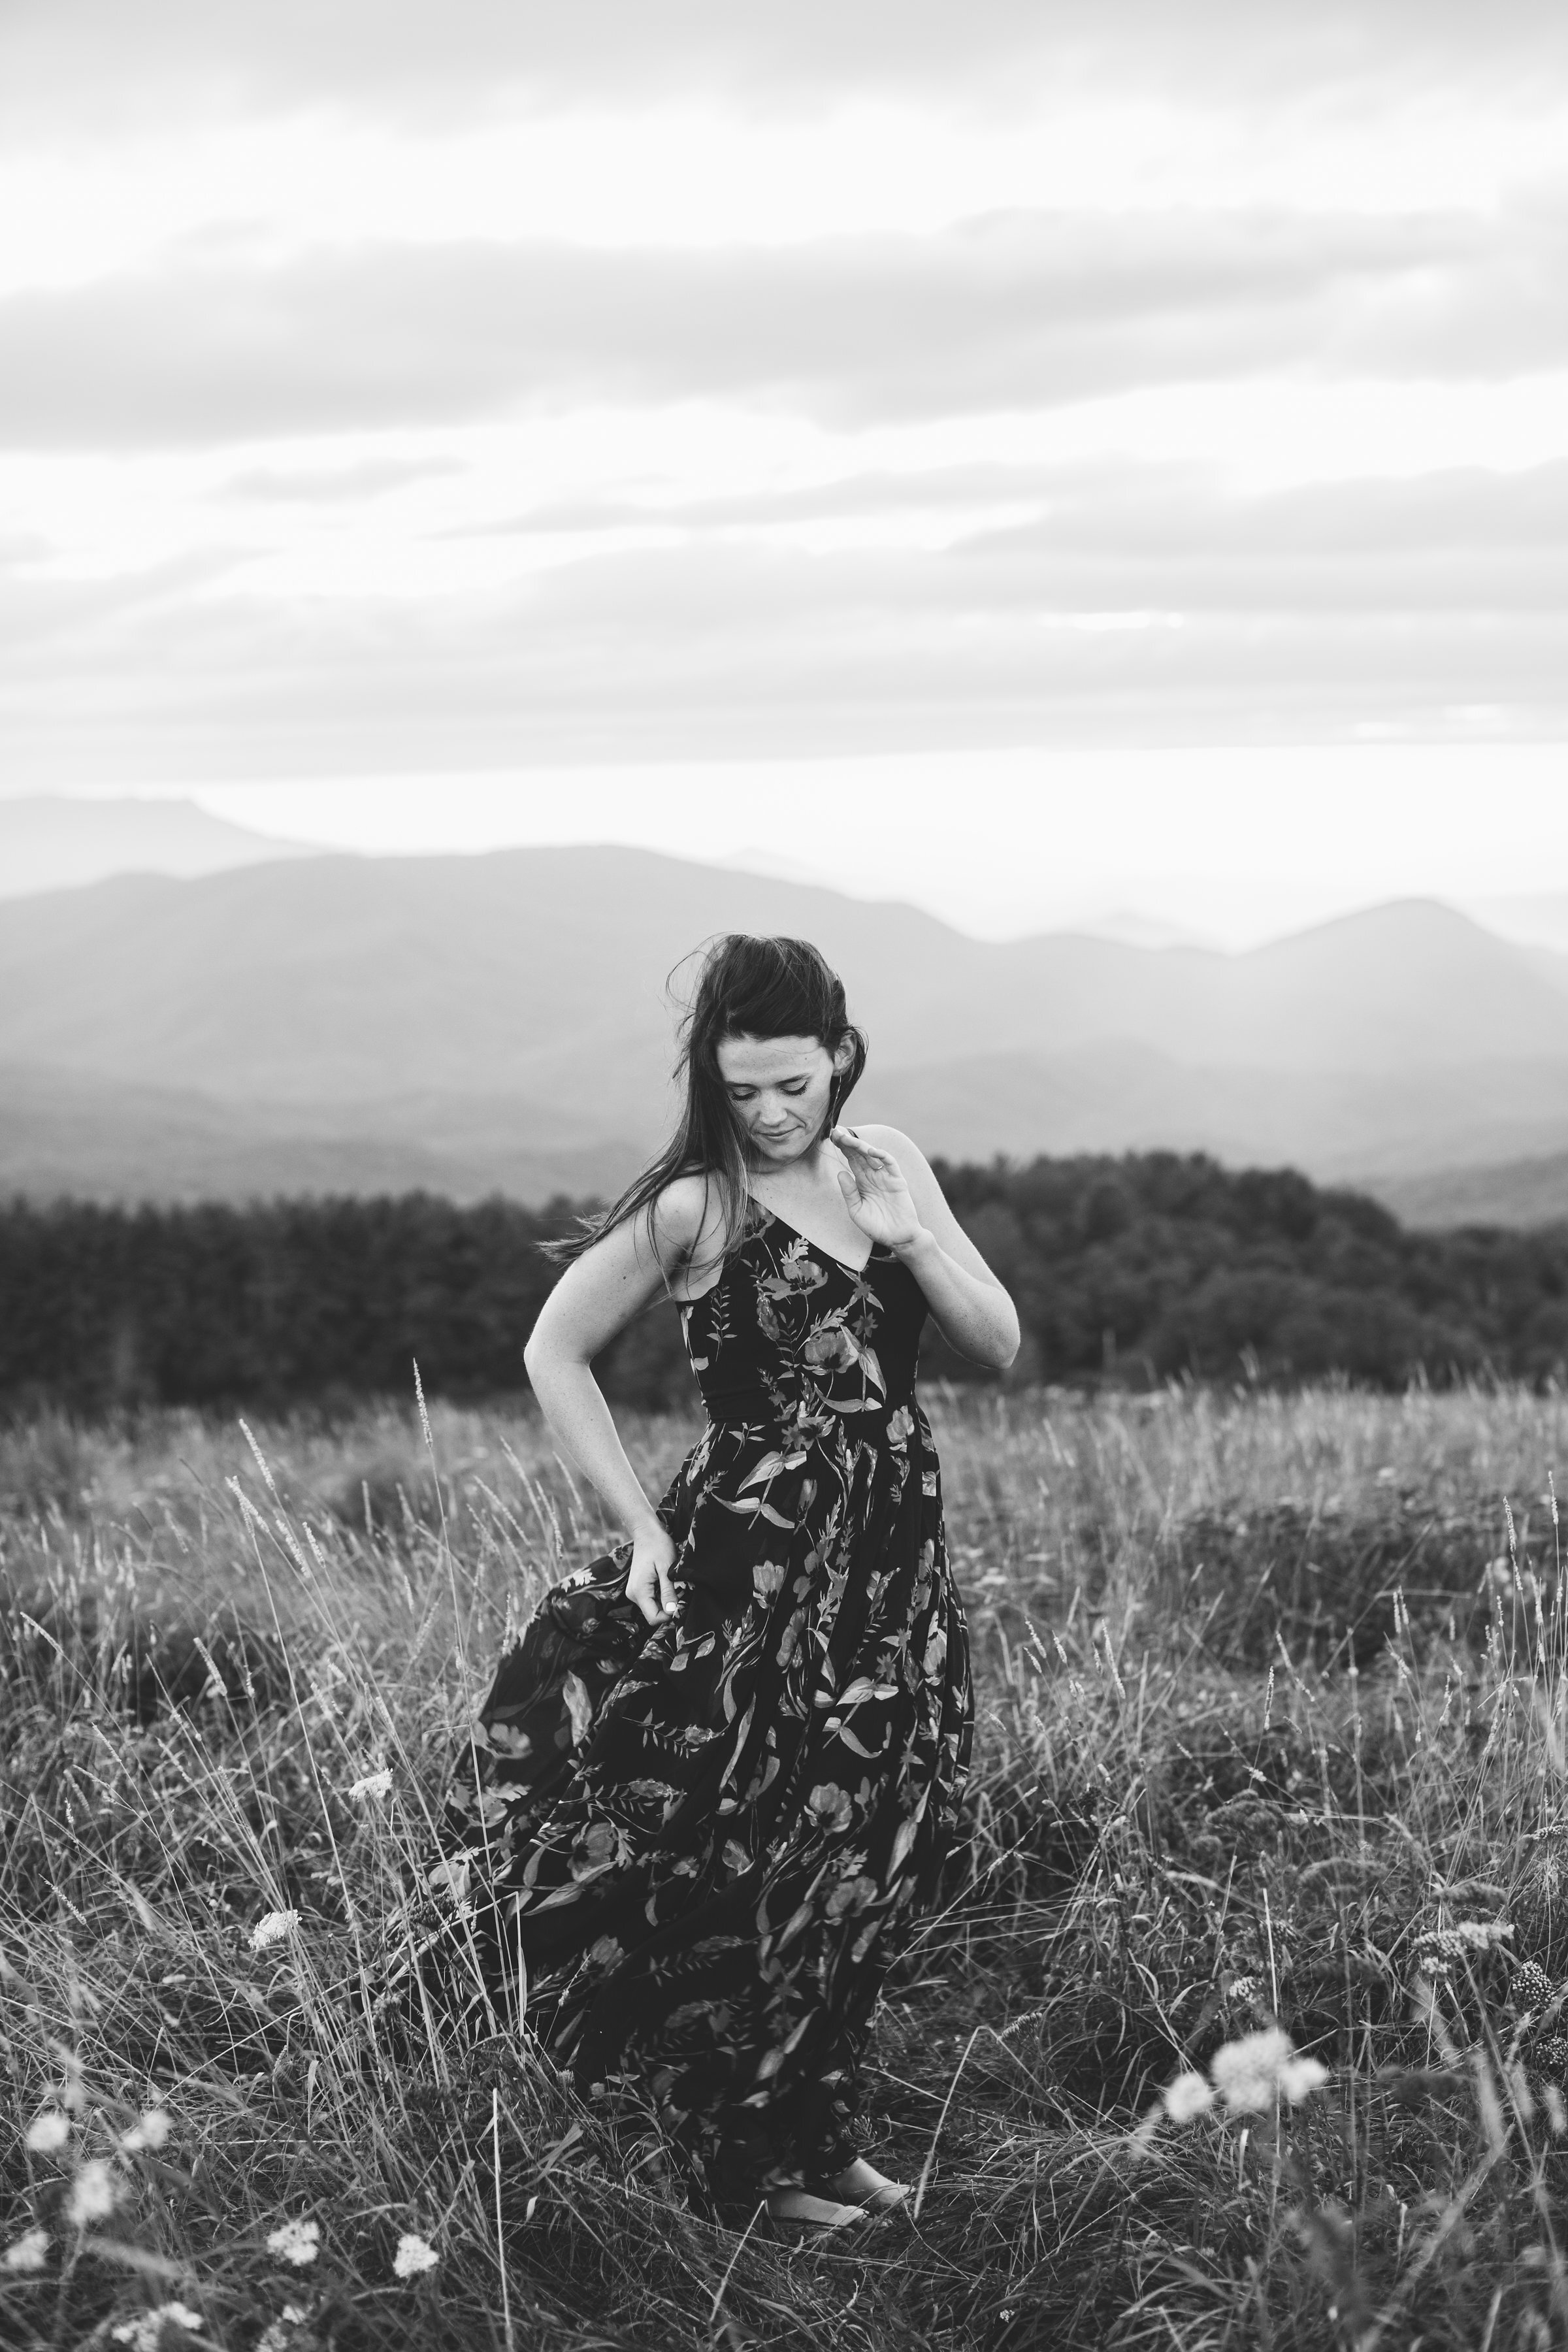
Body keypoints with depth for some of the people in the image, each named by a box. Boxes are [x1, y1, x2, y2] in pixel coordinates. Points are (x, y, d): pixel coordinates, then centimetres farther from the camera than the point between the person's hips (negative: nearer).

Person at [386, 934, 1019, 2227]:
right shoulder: (697, 1205, -9)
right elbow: (555, 1354, -3)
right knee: (751, 1862, -3)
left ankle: (819, 2137, 25)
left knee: (866, 1862, 11)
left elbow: (1000, 1344, 7)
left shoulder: (888, 1164, 7)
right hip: (757, 1570, -6)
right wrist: (644, 1527, -5)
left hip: (896, 1571, 6)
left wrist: (911, 1241, -10)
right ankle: (754, 2161, 13)